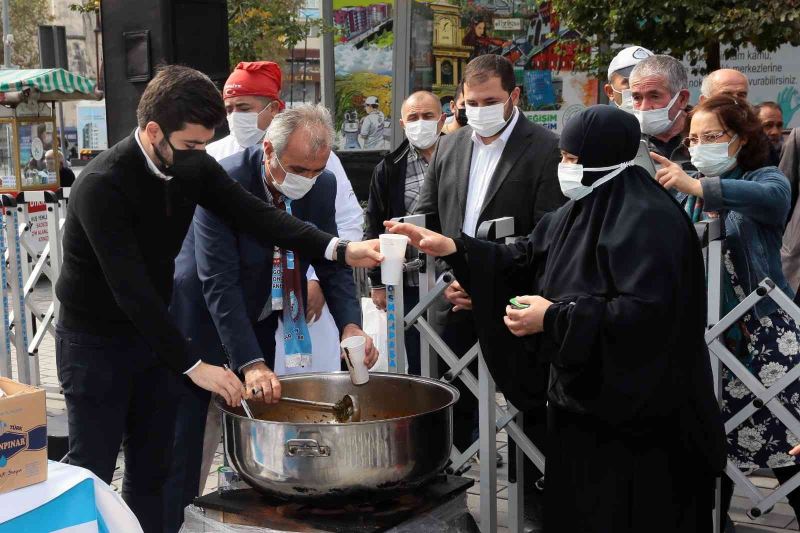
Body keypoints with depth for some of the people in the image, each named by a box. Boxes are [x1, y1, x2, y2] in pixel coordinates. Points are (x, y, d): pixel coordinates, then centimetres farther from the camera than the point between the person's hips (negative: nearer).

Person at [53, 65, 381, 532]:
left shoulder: (192, 165, -6)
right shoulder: (102, 186, -27)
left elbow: (253, 214, -13)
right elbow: (130, 287, -30)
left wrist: (338, 248, -27)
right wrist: (193, 365, -31)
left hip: (152, 331, 6)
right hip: (95, 341, -6)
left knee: (152, 468, 12)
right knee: (92, 470, 3)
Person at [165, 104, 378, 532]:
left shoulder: (322, 186, -8)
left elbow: (333, 263, -2)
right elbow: (219, 284, -29)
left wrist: (350, 324, -20)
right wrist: (251, 364, -36)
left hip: (266, 319, 6)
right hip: (205, 318, -5)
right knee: (188, 446, 1)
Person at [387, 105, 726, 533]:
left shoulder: (647, 220, -19)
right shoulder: (581, 210, 10)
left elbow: (646, 311, -27)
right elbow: (524, 260, 13)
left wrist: (555, 318, -23)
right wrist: (452, 249, 2)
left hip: (636, 410, -9)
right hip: (584, 398, 9)